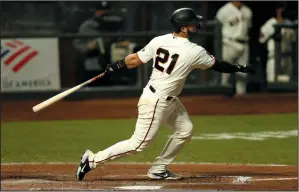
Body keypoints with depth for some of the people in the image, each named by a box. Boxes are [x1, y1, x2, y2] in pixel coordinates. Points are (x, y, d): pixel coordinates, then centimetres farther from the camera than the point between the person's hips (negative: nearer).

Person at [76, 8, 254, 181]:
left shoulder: (159, 41, -2)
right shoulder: (194, 51, -18)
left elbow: (134, 60, -1)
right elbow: (218, 65, -5)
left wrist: (115, 67, 13)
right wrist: (240, 68, 10)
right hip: (156, 102, -9)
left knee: (185, 130, 15)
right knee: (138, 144, -4)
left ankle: (158, 169, 19)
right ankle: (93, 160, -1)